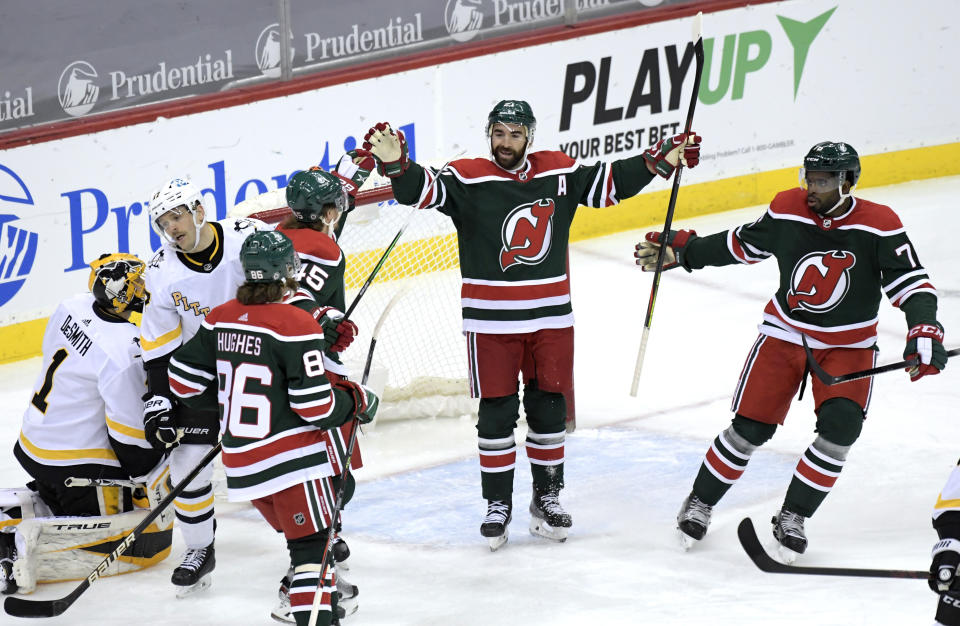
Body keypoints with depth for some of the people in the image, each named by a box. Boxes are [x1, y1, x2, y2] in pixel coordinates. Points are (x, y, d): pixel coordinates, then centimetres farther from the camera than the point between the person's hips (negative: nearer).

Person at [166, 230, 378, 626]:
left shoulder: (222, 319, 6)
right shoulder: (296, 325, -15)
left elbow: (183, 379, 13)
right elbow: (315, 405, -17)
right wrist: (359, 402, 1)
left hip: (242, 460, 8)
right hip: (291, 458, -8)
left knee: (306, 539, 22)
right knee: (314, 546, -7)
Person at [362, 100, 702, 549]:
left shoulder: (559, 172, 2)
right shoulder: (468, 179, -9)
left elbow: (607, 183, 11)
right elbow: (423, 190, -21)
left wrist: (656, 162, 1)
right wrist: (396, 164, -41)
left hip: (550, 317, 3)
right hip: (490, 321, -3)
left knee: (548, 406, 11)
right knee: (496, 412, 2)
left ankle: (547, 497, 25)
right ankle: (497, 504, 13)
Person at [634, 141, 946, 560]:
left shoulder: (879, 226, -18)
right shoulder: (787, 211, -10)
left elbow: (911, 283, -16)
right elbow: (741, 244, 7)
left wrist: (924, 330, -33)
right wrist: (679, 252, 8)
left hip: (848, 345, -1)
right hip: (786, 332, 1)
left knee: (840, 426, -20)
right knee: (750, 427, -4)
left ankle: (792, 518, -3)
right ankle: (700, 503, 17)